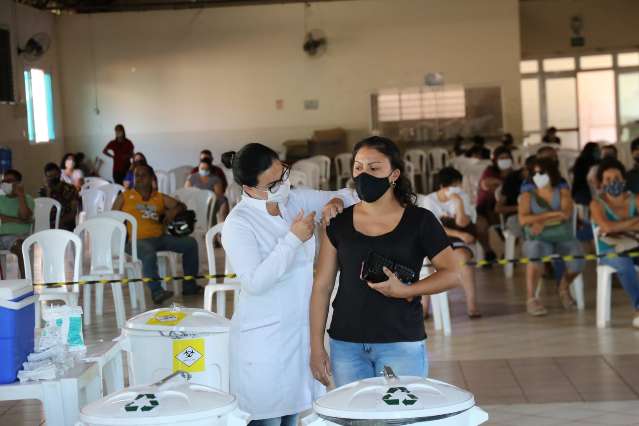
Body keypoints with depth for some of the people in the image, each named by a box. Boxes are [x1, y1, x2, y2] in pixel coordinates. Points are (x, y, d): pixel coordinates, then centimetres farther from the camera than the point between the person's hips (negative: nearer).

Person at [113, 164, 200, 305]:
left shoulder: (160, 198, 20)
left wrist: (174, 211, -2)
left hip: (160, 237, 5)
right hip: (137, 240, -5)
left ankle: (189, 286, 2)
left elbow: (181, 206, 22)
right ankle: (156, 292, -34)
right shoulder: (125, 197, 13)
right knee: (149, 254, -38)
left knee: (190, 243, -6)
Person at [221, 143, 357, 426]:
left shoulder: (295, 199, 2)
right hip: (265, 337, -6)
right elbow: (255, 282, -25)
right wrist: (293, 239, -23)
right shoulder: (238, 224, -16)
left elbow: (348, 197, 12)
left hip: (302, 329, 6)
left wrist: (336, 202, -12)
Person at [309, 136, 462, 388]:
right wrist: (316, 347, 3)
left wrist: (405, 291, -15)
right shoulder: (338, 223, 6)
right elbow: (322, 286, 7)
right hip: (346, 345, 2)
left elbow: (452, 273, -1)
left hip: (401, 344, -2)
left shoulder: (419, 221, 0)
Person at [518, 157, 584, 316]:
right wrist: (553, 214, -13)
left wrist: (542, 221, -20)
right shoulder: (528, 196, 10)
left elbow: (566, 214, -7)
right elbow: (523, 220, -7)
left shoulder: (563, 193, 12)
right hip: (539, 240, -1)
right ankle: (531, 299, -29)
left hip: (564, 238, 1)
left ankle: (564, 287, 7)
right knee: (536, 251, -37)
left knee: (577, 257, -28)